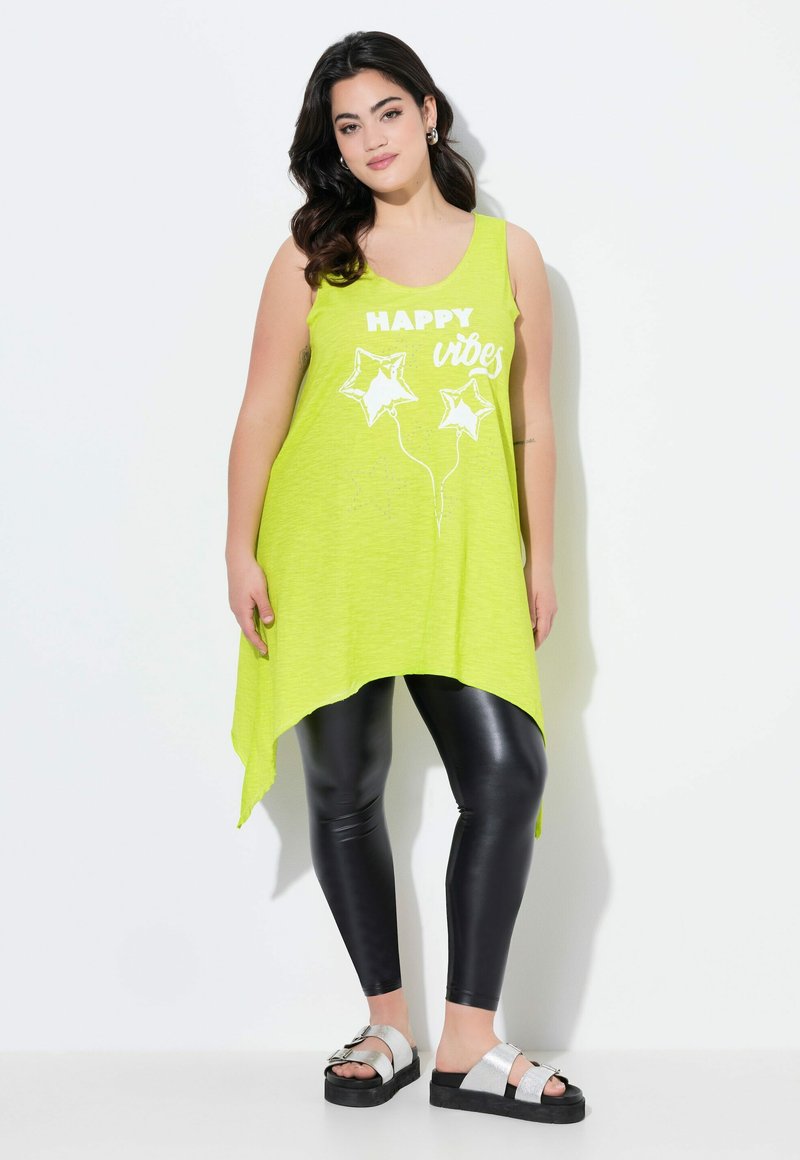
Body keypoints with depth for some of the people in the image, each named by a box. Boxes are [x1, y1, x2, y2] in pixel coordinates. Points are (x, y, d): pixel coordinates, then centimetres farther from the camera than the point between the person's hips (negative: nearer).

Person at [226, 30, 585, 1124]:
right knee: (346, 790, 5)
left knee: (508, 771, -13)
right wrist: (243, 552, -1)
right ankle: (388, 1026, 22)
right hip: (329, 561, 0)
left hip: (462, 564, 0)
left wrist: (541, 557, 8)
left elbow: (534, 420, 10)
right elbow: (261, 412, 4)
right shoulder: (311, 257, 5)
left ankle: (470, 1046, -1)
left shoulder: (507, 251, 8)